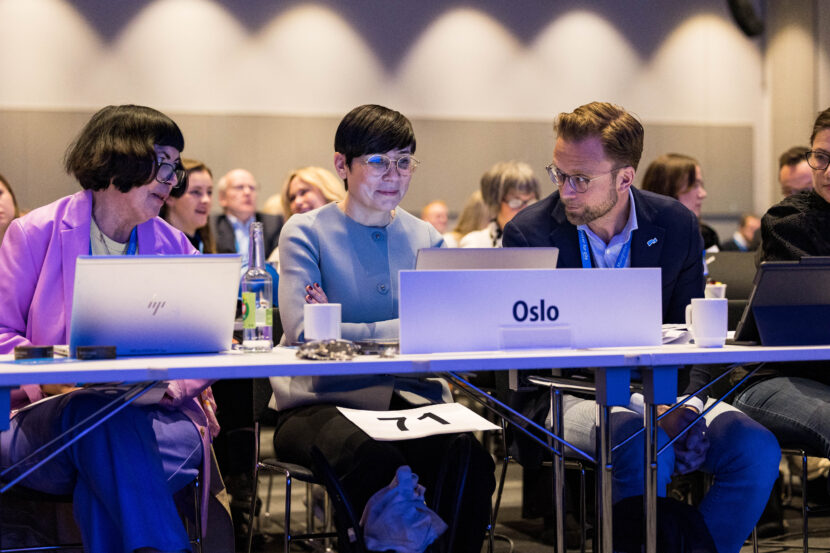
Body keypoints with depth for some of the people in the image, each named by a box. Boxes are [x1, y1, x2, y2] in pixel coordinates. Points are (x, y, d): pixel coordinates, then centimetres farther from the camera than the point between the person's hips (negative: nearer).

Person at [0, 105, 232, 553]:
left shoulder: (175, 247, 17)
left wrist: (175, 383, -9)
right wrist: (51, 380, -16)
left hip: (152, 417, 2)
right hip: (46, 415, -2)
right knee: (95, 415, -38)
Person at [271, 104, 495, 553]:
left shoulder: (425, 238, 14)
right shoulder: (306, 232, 2)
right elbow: (303, 331, -13)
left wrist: (344, 329, -13)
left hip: (411, 398, 4)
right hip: (324, 402, -4)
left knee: (470, 462, -26)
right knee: (378, 462, -36)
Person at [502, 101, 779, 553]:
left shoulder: (676, 225, 3)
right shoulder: (528, 233, -6)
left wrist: (686, 405, -15)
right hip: (568, 394, -4)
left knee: (756, 448, -21)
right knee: (645, 448, -36)